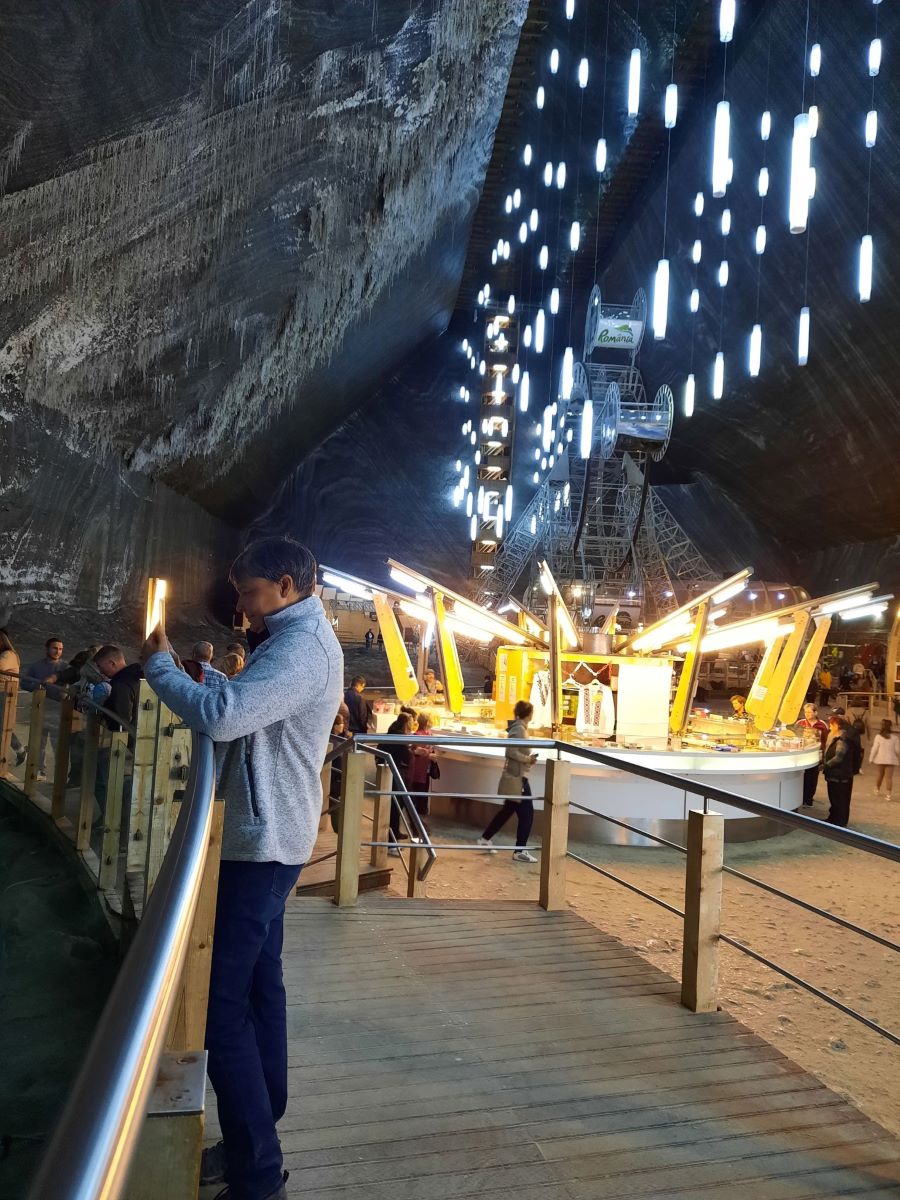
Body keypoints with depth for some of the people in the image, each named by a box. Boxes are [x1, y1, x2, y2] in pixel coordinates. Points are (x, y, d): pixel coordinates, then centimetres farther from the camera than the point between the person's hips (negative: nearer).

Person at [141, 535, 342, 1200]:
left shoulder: (302, 648, -20)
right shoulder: (296, 638, 15)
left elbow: (222, 717, -32)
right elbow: (243, 713, 18)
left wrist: (159, 664, -17)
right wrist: (204, 676, 3)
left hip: (262, 841, -11)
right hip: (268, 837, 11)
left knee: (220, 1002, -6)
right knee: (259, 983, 17)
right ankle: (258, 1138, 31)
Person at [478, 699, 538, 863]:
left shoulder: (518, 728, 11)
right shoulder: (519, 729, -17)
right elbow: (512, 752, -26)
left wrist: (527, 758, 5)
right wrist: (528, 759, -16)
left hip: (514, 776, 10)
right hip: (517, 777, -10)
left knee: (507, 811, 19)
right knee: (526, 813, -3)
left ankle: (485, 839, 28)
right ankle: (520, 851, 4)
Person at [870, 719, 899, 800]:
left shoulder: (878, 736, -8)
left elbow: (874, 749, -8)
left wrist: (871, 758, -1)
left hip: (880, 759, 0)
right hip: (890, 760, 0)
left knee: (879, 775, 18)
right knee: (889, 777, 1)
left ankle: (877, 790, 33)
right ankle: (888, 794, -3)